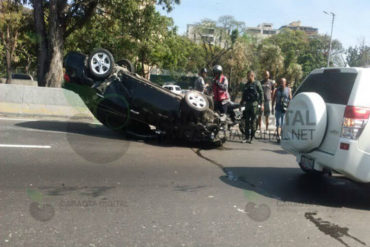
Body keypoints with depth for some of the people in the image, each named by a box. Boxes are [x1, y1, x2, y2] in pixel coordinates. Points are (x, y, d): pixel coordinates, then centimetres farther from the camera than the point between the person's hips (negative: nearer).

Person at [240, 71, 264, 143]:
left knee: (253, 121, -3)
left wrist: (261, 104, -11)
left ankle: (252, 137, 2)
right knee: (247, 121, 4)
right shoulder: (246, 85, 17)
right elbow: (244, 95, 23)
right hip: (247, 104, 6)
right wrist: (241, 104, 20)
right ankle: (247, 137, 10)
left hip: (254, 104, -6)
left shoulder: (257, 83, -1)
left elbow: (261, 93, -4)